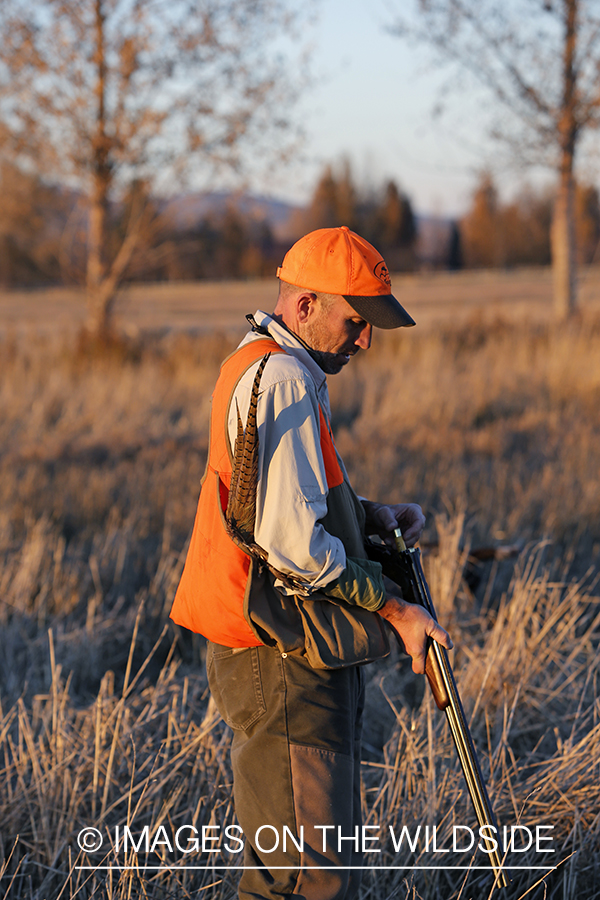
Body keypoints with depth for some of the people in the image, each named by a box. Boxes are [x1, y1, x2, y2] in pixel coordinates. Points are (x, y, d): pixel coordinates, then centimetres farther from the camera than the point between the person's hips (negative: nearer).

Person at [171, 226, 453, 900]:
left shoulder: (254, 365, 17)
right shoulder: (284, 379, -16)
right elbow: (294, 543, -22)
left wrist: (370, 515, 10)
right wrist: (394, 610, -14)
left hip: (278, 651, 11)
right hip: (285, 664, -11)